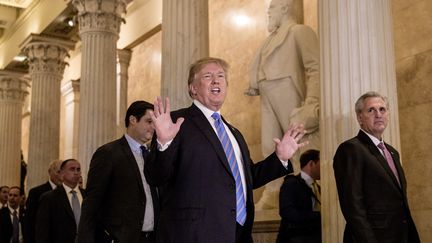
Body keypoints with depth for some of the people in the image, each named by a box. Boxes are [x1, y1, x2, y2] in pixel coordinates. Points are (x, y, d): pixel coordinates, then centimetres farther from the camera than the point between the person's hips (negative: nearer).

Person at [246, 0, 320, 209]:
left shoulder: (300, 31, 4)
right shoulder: (271, 38, 29)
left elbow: (315, 67, -8)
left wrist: (312, 101, -20)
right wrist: (254, 87, 6)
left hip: (288, 94, -8)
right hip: (268, 99, 8)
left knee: (302, 146, -10)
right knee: (269, 148, 4)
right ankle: (272, 195, 6)